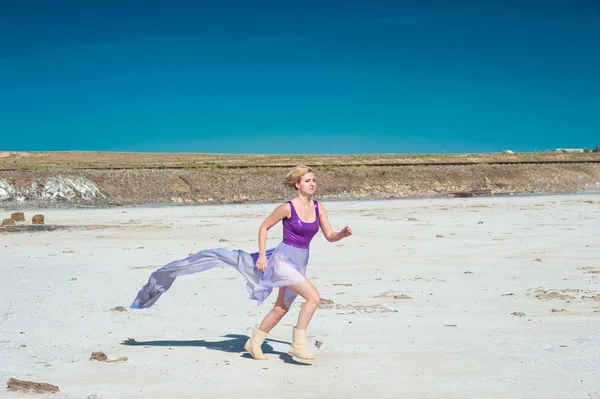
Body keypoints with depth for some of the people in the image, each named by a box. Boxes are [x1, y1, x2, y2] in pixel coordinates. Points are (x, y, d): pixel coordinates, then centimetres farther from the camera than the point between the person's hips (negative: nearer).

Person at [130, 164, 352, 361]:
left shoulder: (318, 208, 2)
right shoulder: (288, 208, -14)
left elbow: (330, 236, 8)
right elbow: (264, 227, -4)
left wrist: (343, 234, -12)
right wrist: (262, 255, -10)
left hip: (298, 265, 7)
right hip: (281, 259, -7)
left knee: (281, 309, 12)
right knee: (313, 297, -20)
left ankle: (255, 341, 28)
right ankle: (298, 344, -9)